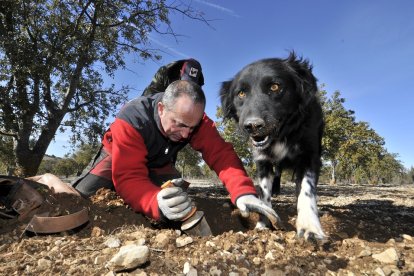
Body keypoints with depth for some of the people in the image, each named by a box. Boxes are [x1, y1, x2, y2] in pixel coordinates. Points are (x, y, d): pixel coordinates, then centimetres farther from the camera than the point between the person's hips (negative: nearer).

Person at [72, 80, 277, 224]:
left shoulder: (194, 119, -28)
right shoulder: (132, 119, -39)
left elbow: (221, 154, -35)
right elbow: (128, 178, -43)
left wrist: (243, 192, -52)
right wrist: (158, 204, -63)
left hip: (158, 164, 3)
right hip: (117, 157, -2)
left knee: (181, 199, -19)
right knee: (85, 195, -22)